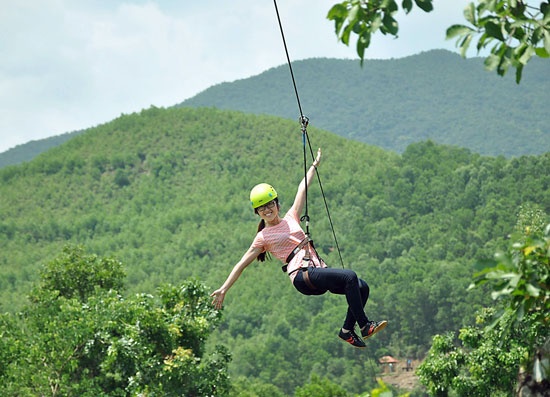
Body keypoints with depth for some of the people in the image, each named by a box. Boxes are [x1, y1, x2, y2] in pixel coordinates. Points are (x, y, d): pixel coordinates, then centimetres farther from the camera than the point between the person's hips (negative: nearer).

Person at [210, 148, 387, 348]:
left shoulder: (291, 218, 20)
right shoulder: (263, 237, 7)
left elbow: (302, 190, 25)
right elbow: (242, 264, 8)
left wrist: (314, 165, 28)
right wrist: (223, 289, 4)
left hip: (318, 270, 7)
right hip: (302, 275, -7)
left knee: (362, 287, -11)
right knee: (349, 276, -27)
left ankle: (347, 330, -2)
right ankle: (365, 326, -25)